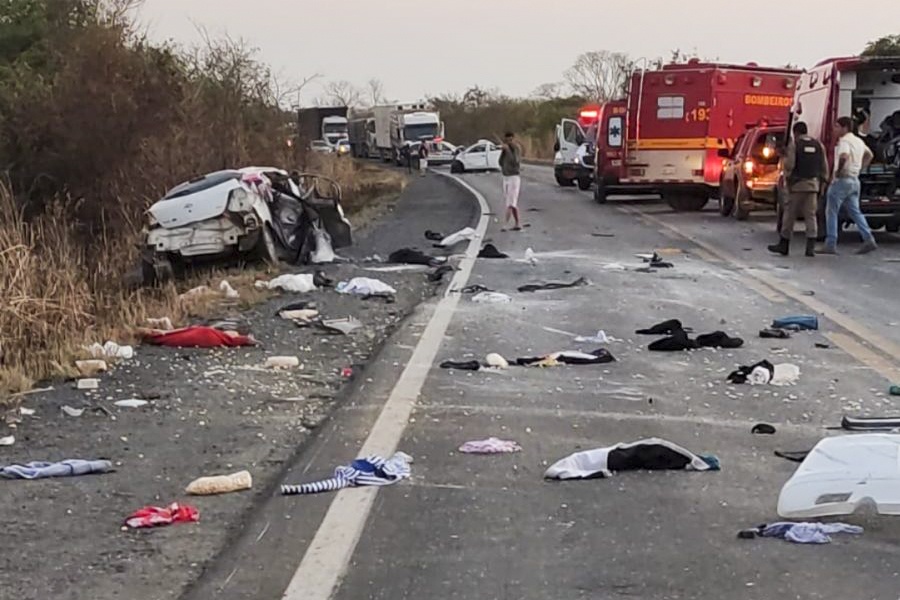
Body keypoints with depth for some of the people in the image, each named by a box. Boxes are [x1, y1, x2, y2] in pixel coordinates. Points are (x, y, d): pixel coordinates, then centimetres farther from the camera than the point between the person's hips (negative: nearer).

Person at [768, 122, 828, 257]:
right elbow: (824, 167, 9)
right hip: (813, 185, 4)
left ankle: (784, 245, 10)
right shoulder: (818, 145, 9)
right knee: (811, 215, 5)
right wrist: (823, 184, 15)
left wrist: (787, 178, 1)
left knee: (789, 215, 4)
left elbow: (789, 164, -13)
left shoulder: (794, 143, -5)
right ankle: (811, 246, -3)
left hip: (797, 184, -4)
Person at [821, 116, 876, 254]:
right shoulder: (859, 141, 15)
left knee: (831, 212, -1)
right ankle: (869, 240, -1)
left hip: (842, 180, -9)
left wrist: (838, 170, -20)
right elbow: (869, 155, 31)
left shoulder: (844, 141, -14)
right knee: (855, 212, 11)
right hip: (855, 180, 9)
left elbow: (844, 156, -34)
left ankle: (831, 245, -2)